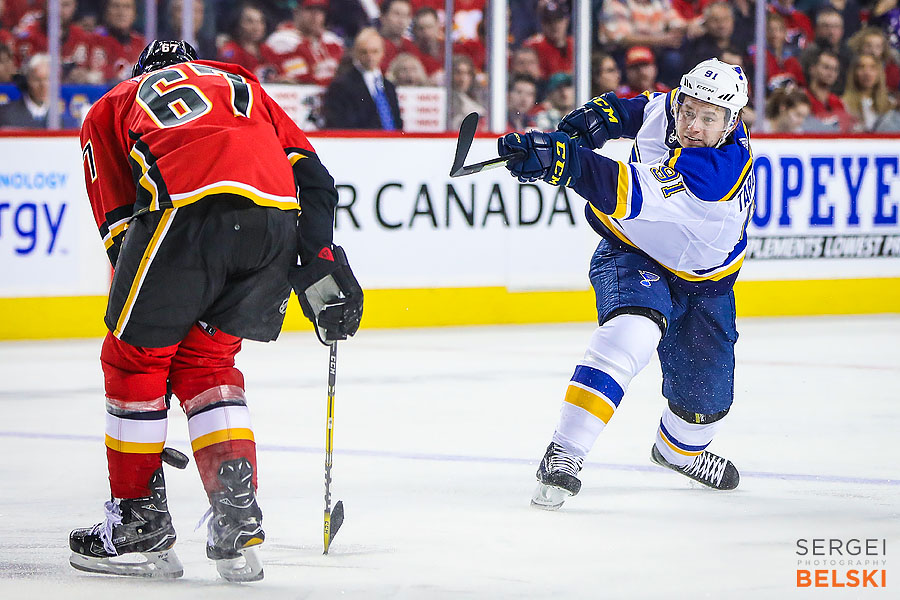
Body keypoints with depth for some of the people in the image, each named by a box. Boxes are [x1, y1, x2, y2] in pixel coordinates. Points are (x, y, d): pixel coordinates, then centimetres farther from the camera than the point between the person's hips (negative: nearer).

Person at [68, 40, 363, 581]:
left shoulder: (109, 109, 31)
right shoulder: (240, 85, 38)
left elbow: (120, 227, 23)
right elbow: (312, 177, 23)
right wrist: (323, 269, 20)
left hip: (187, 209, -3)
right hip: (275, 218, 4)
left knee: (136, 357, 15)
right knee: (207, 361, 19)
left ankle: (140, 524, 20)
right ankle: (239, 526, 10)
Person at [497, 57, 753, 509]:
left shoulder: (726, 168, -37)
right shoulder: (664, 109, -18)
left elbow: (634, 195, -49)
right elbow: (625, 111, 8)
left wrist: (559, 160, -58)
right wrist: (592, 119, -13)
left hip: (702, 280, -1)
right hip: (630, 256, 1)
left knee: (705, 396, 7)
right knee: (630, 332, -30)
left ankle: (681, 449, 46)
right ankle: (563, 454, -30)